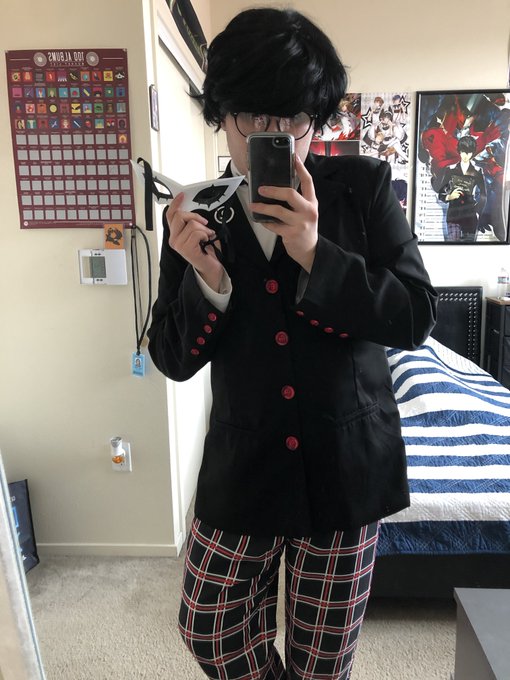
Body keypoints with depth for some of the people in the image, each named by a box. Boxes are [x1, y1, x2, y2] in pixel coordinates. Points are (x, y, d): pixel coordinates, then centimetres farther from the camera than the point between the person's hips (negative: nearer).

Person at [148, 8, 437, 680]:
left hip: (348, 462, -1)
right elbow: (174, 359, -2)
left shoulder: (365, 185, -6)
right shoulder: (197, 214, -3)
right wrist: (207, 281, -22)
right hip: (244, 465, 2)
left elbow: (416, 315, -10)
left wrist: (316, 255, -24)